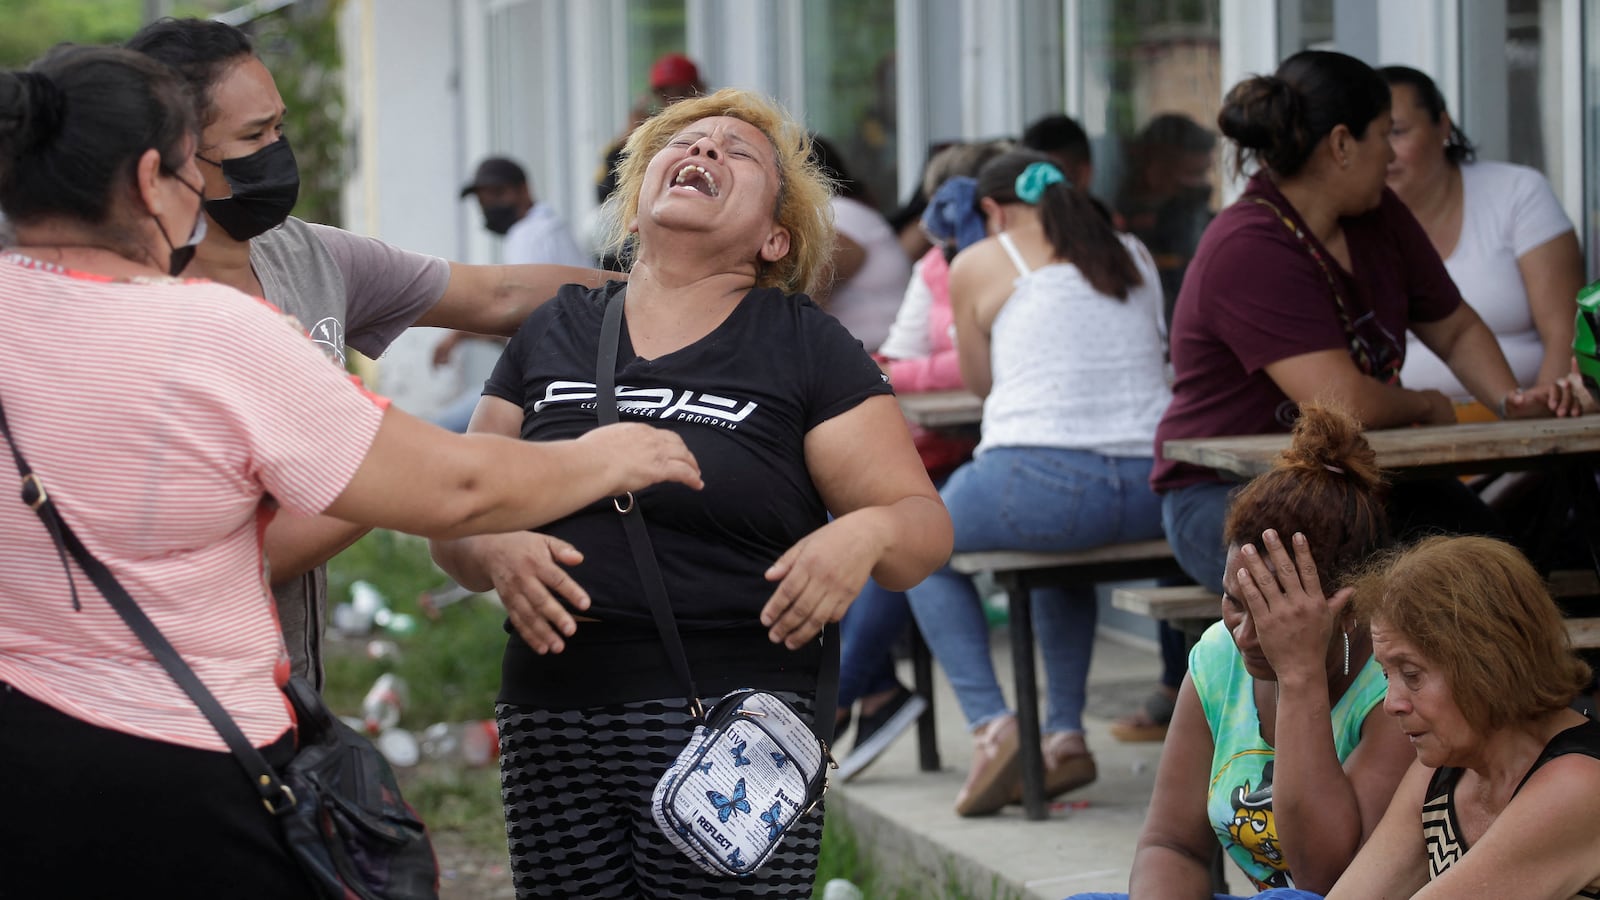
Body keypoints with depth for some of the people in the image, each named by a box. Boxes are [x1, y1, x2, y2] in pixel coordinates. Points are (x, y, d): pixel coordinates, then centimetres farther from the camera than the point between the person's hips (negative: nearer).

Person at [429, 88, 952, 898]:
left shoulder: (805, 347, 6)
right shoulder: (552, 334, 15)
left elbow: (925, 522, 2)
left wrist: (865, 534, -20)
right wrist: (498, 551, -8)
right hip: (553, 732, 3)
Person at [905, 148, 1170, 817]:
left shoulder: (978, 265, 7)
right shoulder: (1134, 257, 20)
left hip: (1039, 480, -5)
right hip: (1149, 497, 5)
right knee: (1063, 549, 40)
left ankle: (992, 726, 5)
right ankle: (1065, 736, 26)